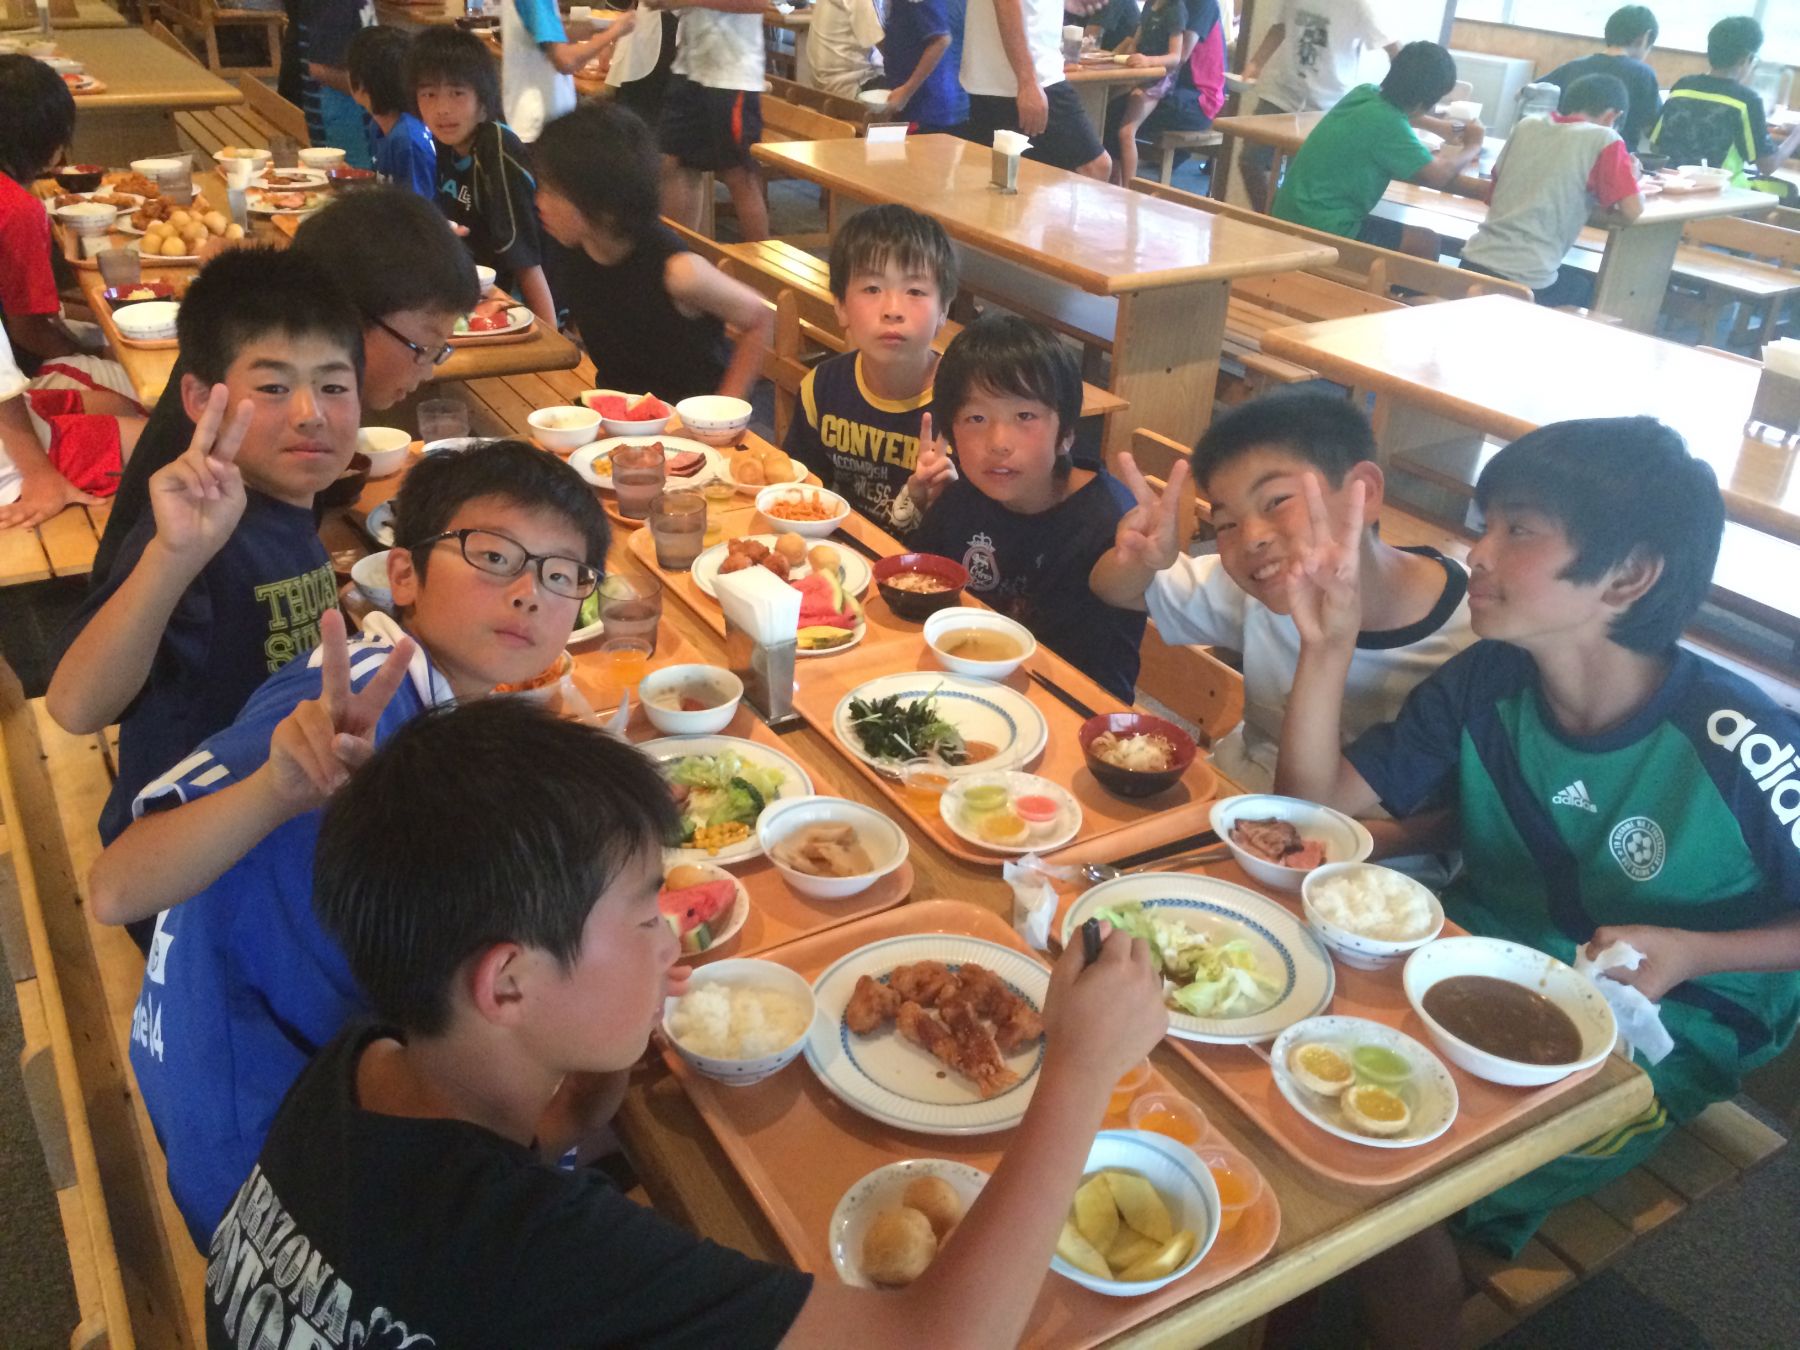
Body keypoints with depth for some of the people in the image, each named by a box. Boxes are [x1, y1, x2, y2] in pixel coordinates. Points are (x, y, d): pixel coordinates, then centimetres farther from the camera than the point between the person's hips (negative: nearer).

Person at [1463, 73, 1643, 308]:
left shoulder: (1526, 126, 12)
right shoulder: (1604, 139, -3)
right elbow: (1632, 211, -7)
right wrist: (1630, 181, 17)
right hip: (1527, 281, -5)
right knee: (1588, 287, 30)